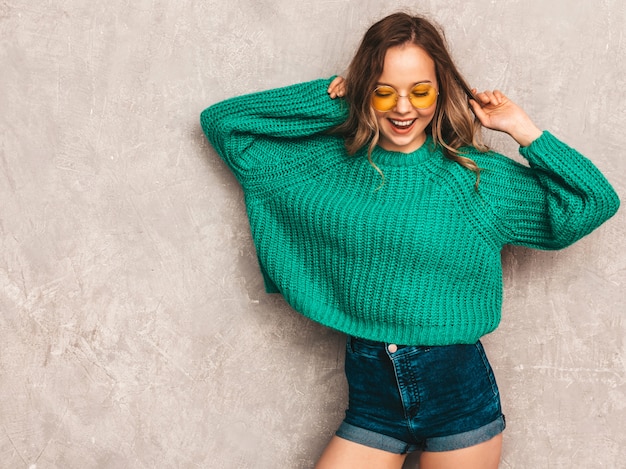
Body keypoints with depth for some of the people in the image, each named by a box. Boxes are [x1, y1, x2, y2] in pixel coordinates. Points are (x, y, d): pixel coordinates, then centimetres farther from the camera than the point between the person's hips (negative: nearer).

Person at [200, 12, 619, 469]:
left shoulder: (478, 175, -2)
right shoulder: (327, 165, 1)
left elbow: (596, 201, 1)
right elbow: (221, 122, 5)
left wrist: (523, 130, -6)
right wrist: (328, 98, -2)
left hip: (459, 393, -1)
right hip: (371, 396, 2)